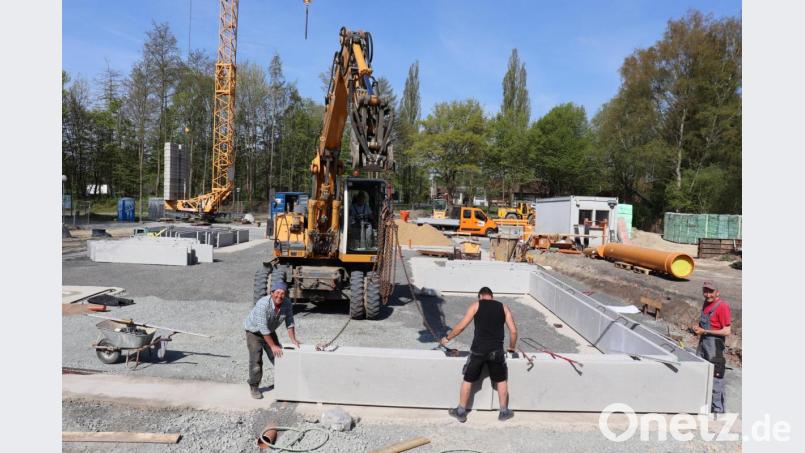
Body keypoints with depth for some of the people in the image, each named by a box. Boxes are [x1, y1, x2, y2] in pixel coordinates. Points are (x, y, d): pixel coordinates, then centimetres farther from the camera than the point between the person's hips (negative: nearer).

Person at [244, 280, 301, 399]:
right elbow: (263, 328, -35)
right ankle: (254, 387, 7)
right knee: (256, 359, -11)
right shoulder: (263, 304, -36)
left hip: (270, 331, 5)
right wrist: (273, 346, -32)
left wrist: (293, 339, -14)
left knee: (279, 356, 5)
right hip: (254, 331, -5)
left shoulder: (287, 303, -19)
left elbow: (289, 322, -7)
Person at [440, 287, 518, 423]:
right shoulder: (503, 307, 11)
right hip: (496, 350, 2)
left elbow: (461, 326, -1)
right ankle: (504, 412, 29)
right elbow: (513, 331, 6)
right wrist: (511, 348, 22)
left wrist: (447, 338, 11)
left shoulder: (476, 305, 5)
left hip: (478, 350, -1)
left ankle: (461, 412, 20)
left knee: (467, 380, 12)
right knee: (501, 381, 20)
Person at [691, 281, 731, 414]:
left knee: (715, 378, -1)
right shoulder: (706, 303, 10)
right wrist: (697, 328, 4)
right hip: (703, 342, 9)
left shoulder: (722, 306, -16)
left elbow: (727, 331, -19)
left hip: (715, 344, -9)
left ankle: (718, 409, 9)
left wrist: (704, 331, -18)